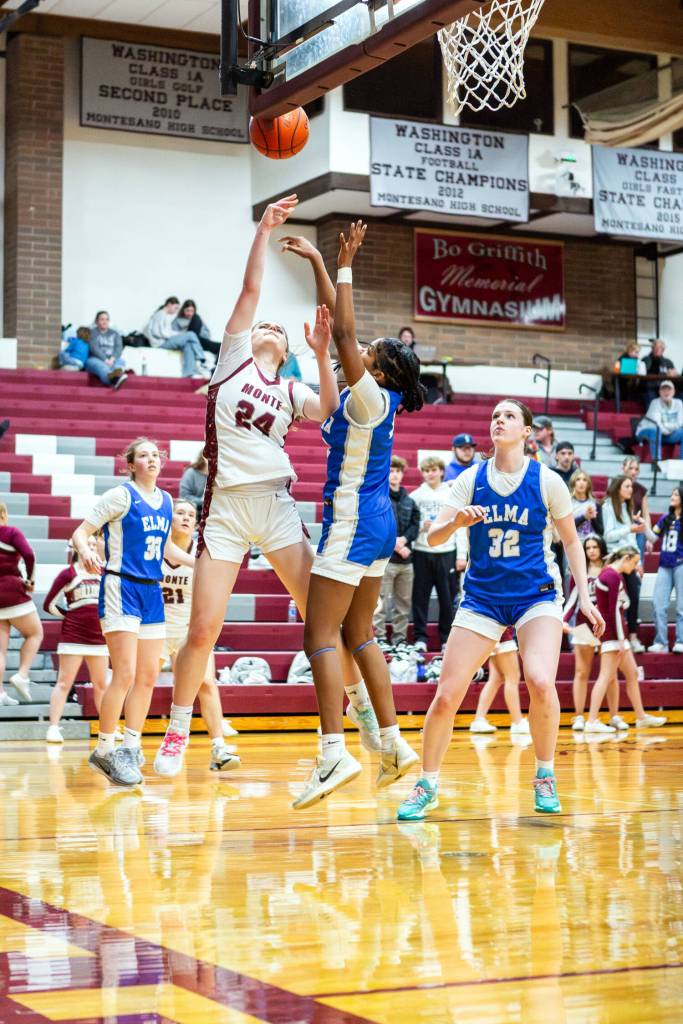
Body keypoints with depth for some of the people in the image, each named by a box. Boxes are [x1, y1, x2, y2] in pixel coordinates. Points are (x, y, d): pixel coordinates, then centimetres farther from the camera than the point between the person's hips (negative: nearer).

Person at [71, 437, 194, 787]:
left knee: (148, 676, 7)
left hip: (151, 591, 7)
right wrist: (85, 551, -30)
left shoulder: (165, 500, 11)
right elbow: (81, 531, -9)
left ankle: (130, 748, 18)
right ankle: (104, 750, -3)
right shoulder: (121, 495, -8)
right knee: (125, 674, -14)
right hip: (121, 589, -7)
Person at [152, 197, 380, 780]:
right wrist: (264, 228, 2)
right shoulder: (234, 357, 11)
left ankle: (363, 708, 9)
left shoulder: (290, 392, 16)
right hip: (225, 506, -2)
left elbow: (332, 414, -4)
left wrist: (321, 354, -10)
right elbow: (252, 288, 5)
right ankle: (177, 732, 11)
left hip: (276, 503, 2)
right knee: (203, 629, -4)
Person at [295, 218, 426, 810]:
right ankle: (394, 744, 16)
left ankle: (334, 753, -17)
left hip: (353, 525, -10)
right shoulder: (374, 400, 9)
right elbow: (343, 333, 15)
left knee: (320, 638, -10)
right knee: (359, 636, 15)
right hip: (376, 523, 10)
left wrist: (345, 268, -15)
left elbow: (344, 334, -22)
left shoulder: (370, 398, -14)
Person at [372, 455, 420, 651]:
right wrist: (395, 545, -12)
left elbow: (415, 524, 13)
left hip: (406, 560, 6)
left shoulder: (408, 500, 16)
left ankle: (400, 638, 16)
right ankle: (380, 638, -1)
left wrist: (404, 539, -7)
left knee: (404, 603, 9)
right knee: (381, 603, -6)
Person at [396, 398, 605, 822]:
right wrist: (456, 521, -25)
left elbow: (571, 540, 6)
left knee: (540, 682, -26)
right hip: (482, 596, 2)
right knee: (446, 696, -5)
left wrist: (584, 595, -1)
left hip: (537, 594, -2)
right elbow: (433, 537, -4)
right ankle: (427, 786, 16)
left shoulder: (547, 480, -4)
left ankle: (545, 776, 0)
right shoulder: (471, 479, 0)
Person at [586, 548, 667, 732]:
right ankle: (592, 721, -13)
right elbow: (614, 610, -19)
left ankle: (641, 717, 21)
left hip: (610, 631, 10)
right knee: (606, 676, -11)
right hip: (612, 633, -10)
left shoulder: (607, 574, 16)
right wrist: (621, 639, -19)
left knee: (632, 674, 14)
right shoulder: (614, 577, -14)